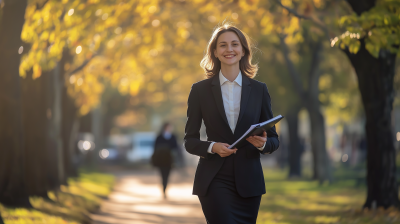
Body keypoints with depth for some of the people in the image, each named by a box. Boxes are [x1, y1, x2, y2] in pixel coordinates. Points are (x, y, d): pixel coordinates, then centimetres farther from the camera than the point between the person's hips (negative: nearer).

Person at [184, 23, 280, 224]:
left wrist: (263, 143, -13)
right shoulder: (200, 90, 4)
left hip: (248, 181, 2)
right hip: (215, 181, -2)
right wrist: (212, 147, -15)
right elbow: (189, 140, 4)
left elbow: (274, 139, 10)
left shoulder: (259, 90, 9)